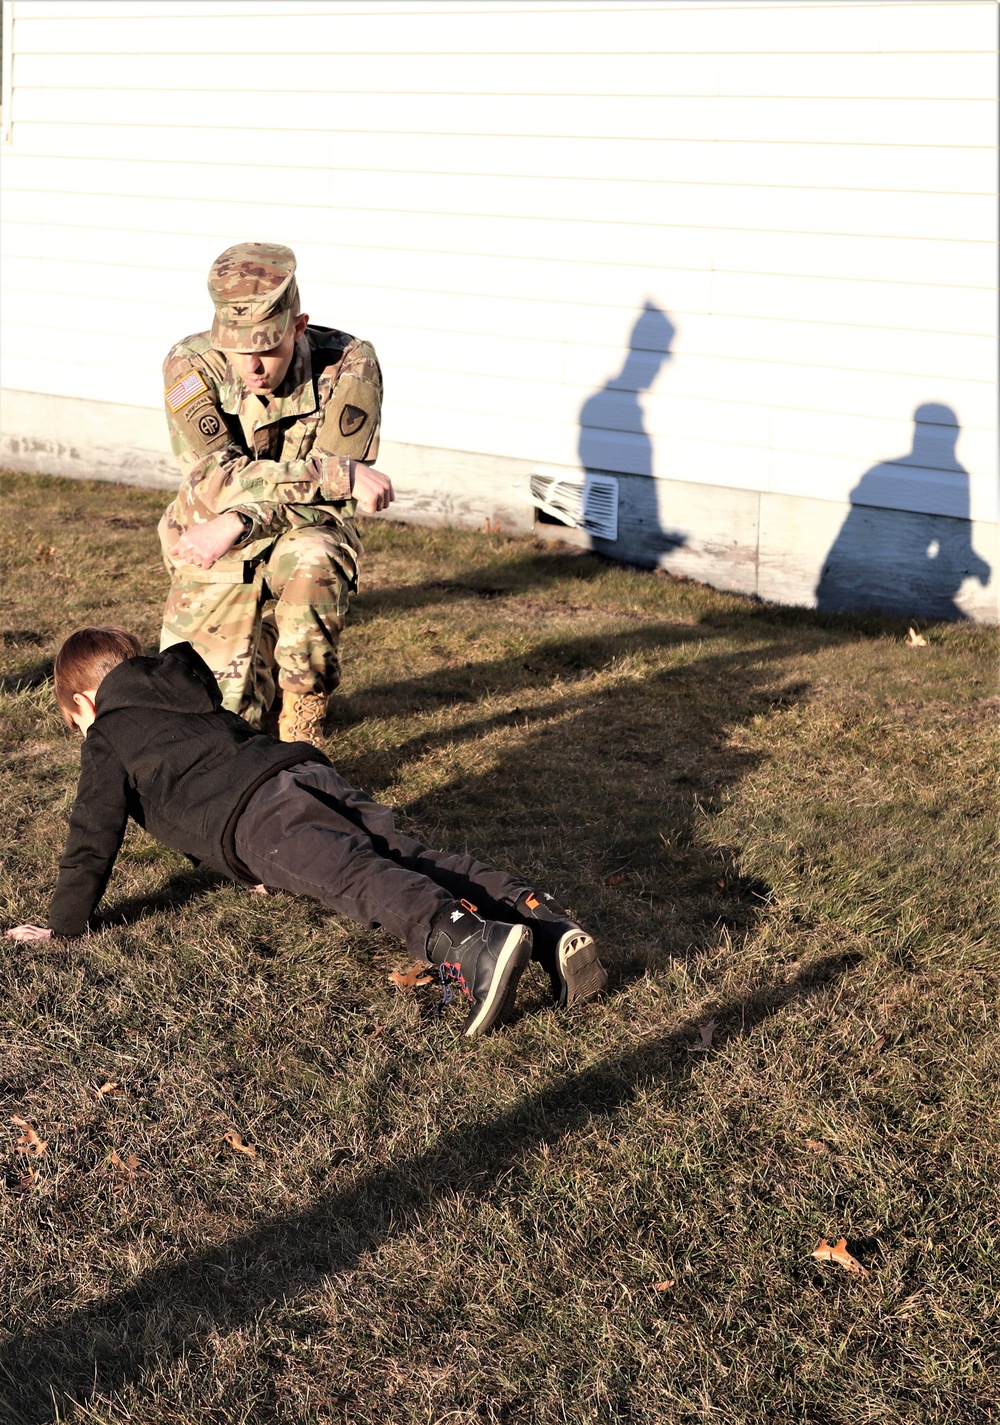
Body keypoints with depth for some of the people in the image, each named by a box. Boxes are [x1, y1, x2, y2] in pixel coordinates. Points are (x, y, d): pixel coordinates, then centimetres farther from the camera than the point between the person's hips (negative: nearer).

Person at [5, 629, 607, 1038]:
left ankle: (469, 941, -56)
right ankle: (547, 922, -29)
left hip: (259, 814, -7)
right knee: (412, 858, -8)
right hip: (317, 773, 7)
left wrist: (64, 924, 23)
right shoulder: (200, 703, 41)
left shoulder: (108, 740, 19)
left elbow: (95, 837, 15)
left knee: (354, 876, -29)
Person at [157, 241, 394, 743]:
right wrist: (335, 473, -33)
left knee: (310, 563, -37)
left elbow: (327, 500, -19)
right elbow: (216, 480, -26)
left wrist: (238, 522, -32)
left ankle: (300, 743, -20)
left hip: (302, 539, -1)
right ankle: (258, 659, 28)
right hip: (212, 555, 1)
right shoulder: (190, 366, -16)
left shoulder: (349, 365, -19)